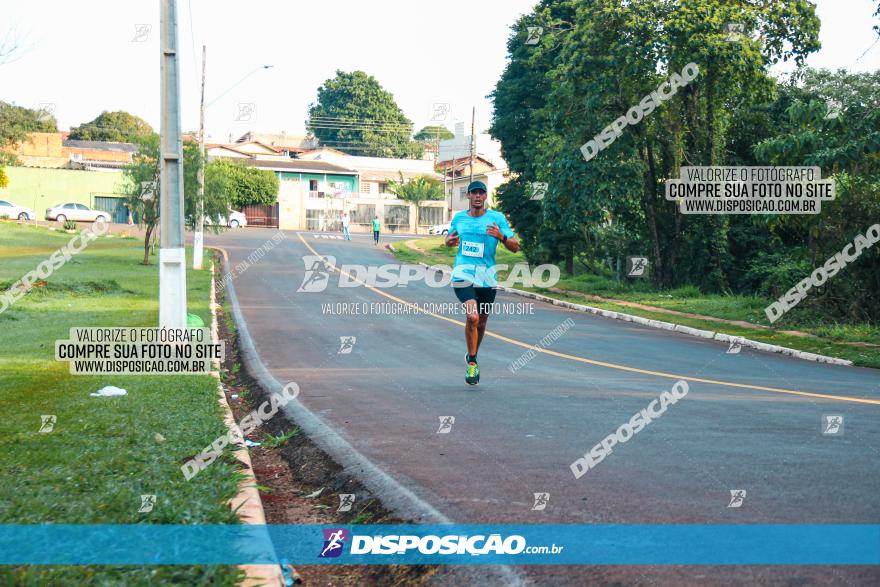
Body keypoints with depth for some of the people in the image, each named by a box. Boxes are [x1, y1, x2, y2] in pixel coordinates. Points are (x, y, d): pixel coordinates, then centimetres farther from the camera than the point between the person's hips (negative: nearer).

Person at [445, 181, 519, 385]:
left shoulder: (497, 218, 1)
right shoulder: (458, 218, 7)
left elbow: (515, 247, -1)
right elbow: (449, 238, 25)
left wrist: (501, 236, -21)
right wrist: (449, 241, 0)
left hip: (486, 277, 1)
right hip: (463, 274, -1)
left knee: (481, 322, 13)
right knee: (472, 316, -21)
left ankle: (472, 357, 40)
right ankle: (472, 363, -6)